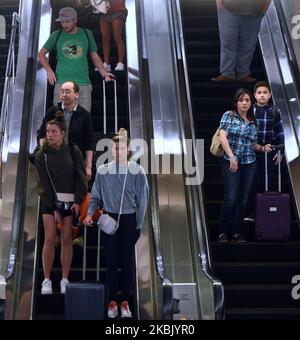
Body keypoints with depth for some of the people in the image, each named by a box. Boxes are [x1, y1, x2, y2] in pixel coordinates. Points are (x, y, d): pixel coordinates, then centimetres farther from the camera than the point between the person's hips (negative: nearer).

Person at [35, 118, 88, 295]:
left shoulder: (73, 151, 2)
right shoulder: (42, 155, 1)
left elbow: (82, 176, 1)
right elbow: (44, 183, -2)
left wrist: (78, 201, -8)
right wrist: (54, 208, -8)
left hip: (70, 201, 0)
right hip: (49, 200, 0)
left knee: (67, 240, 1)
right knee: (50, 239, -7)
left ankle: (65, 280, 8)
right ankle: (47, 280, 1)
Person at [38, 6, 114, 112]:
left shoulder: (87, 34, 10)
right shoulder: (56, 35, 6)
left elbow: (94, 56, 16)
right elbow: (41, 54, 16)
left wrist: (103, 72, -1)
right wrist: (49, 70, 1)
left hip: (83, 84, 1)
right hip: (62, 83, -1)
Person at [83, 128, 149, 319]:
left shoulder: (137, 171, -6)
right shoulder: (103, 171, -2)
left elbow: (142, 200, -2)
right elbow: (96, 197, 6)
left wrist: (138, 226, -3)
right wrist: (90, 214, -10)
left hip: (129, 220, -1)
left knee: (127, 261, 5)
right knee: (111, 261, 5)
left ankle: (125, 301, 15)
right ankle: (113, 301, 13)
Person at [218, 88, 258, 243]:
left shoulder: (252, 122, 12)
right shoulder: (228, 116, 0)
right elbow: (223, 137, -11)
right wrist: (232, 157, -20)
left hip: (249, 164, 4)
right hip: (230, 163, -4)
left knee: (243, 200, 5)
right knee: (231, 198, -11)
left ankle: (237, 232, 16)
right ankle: (223, 232, 3)